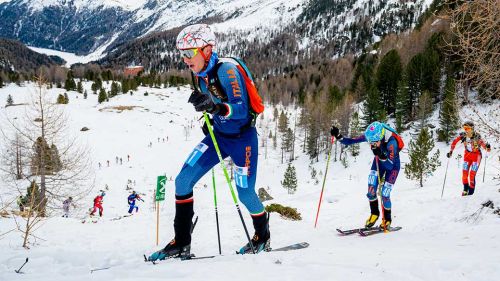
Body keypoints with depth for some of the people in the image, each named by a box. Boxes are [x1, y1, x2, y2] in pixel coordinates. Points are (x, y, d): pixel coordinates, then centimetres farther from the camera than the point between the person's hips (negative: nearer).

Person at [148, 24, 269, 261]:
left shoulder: (227, 70, -22)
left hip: (243, 137, -7)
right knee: (183, 181, -6)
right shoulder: (199, 75, 1)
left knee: (245, 194, -3)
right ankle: (181, 243, 4)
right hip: (218, 135, 7)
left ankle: (263, 237, 27)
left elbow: (241, 109, -29)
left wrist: (216, 107, -43)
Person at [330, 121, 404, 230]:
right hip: (379, 161, 5)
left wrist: (381, 155, -59)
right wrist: (338, 136, -36)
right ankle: (374, 214, 13)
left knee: (385, 194, -9)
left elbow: (390, 166, -42)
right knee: (371, 189, -10)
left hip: (392, 164, -4)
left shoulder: (391, 141, -39)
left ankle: (387, 220, 14)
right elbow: (351, 141, -20)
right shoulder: (369, 136, -26)